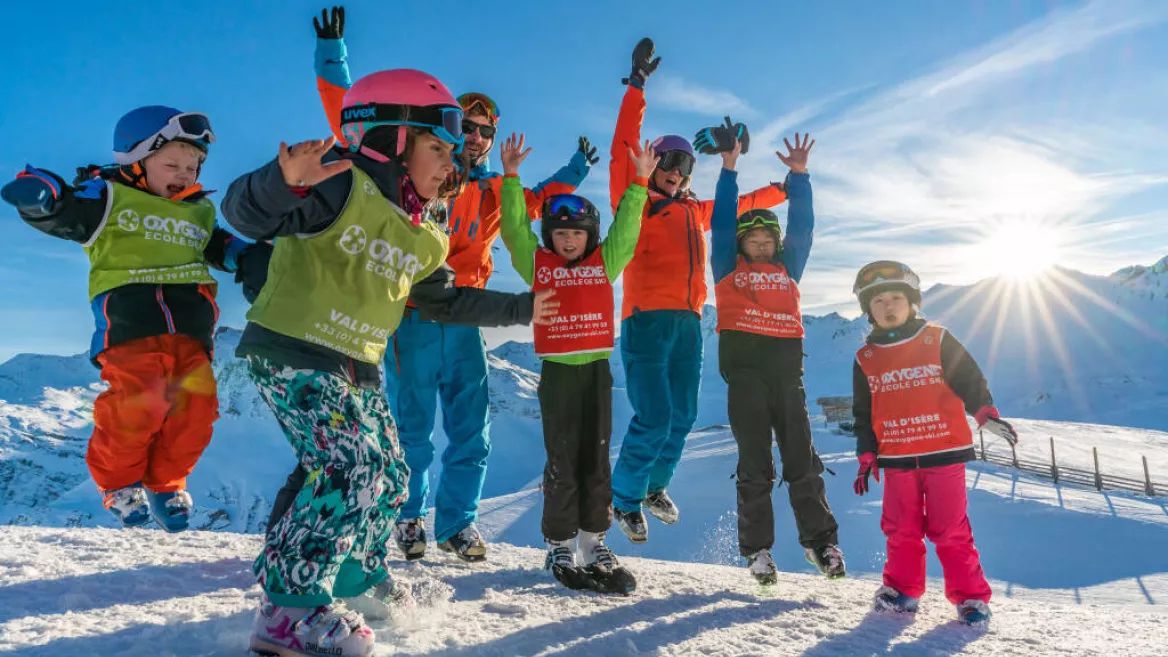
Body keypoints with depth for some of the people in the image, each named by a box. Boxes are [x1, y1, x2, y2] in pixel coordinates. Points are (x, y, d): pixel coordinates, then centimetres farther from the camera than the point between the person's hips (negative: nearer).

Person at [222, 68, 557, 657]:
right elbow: (246, 213, -23)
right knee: (352, 470, -19)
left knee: (389, 480, 12)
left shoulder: (424, 240, 12)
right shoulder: (343, 187, -14)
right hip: (291, 352, -9)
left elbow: (447, 300, 24)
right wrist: (286, 181, -46)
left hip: (358, 367, 9)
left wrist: (519, 309, 26)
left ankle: (358, 584, 35)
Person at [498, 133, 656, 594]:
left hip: (597, 368, 2)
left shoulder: (605, 261, 10)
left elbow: (627, 227, 7)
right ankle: (560, 547, 15)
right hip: (557, 370, -2)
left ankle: (594, 544, 18)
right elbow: (515, 227, 2)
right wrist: (511, 179, -3)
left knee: (596, 459, 8)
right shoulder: (537, 262, 5)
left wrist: (639, 183, 2)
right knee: (561, 462, 3)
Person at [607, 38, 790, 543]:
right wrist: (637, 88, -5)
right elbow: (623, 150, -3)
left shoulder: (695, 212, 22)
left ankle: (655, 487, 30)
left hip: (688, 323, 6)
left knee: (682, 417, 7)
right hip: (646, 321, -6)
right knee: (653, 418, -11)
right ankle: (624, 498, 10)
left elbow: (738, 206, 38)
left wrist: (784, 188, 45)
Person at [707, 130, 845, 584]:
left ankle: (820, 541, 14)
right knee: (755, 464, 0)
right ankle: (757, 548, 11)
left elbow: (802, 226, 15)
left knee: (802, 459, 2)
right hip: (745, 368, -2)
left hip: (787, 368, 3)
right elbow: (722, 222, 7)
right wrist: (729, 169, 6)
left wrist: (799, 175, 11)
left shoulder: (788, 268, 21)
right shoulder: (728, 268, 13)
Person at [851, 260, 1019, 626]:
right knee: (901, 529, 8)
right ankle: (902, 588, 24)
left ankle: (970, 596, 15)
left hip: (944, 452, -2)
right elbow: (863, 414, 12)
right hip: (896, 458, 3)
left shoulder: (938, 341, 1)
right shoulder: (866, 359, 7)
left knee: (950, 529, 1)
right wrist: (866, 457, 9)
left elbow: (970, 380, 1)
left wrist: (986, 413, -16)